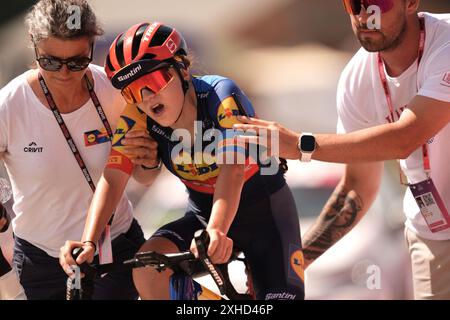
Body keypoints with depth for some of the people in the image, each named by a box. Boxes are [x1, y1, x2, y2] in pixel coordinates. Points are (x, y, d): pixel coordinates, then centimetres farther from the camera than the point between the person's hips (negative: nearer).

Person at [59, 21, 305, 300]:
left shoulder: (221, 96, -27)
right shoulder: (137, 120, -16)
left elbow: (232, 172, -40)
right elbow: (113, 180, -23)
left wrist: (216, 231, -57)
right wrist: (88, 242, -40)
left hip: (264, 209, -3)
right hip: (203, 213, 3)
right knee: (147, 267, -25)